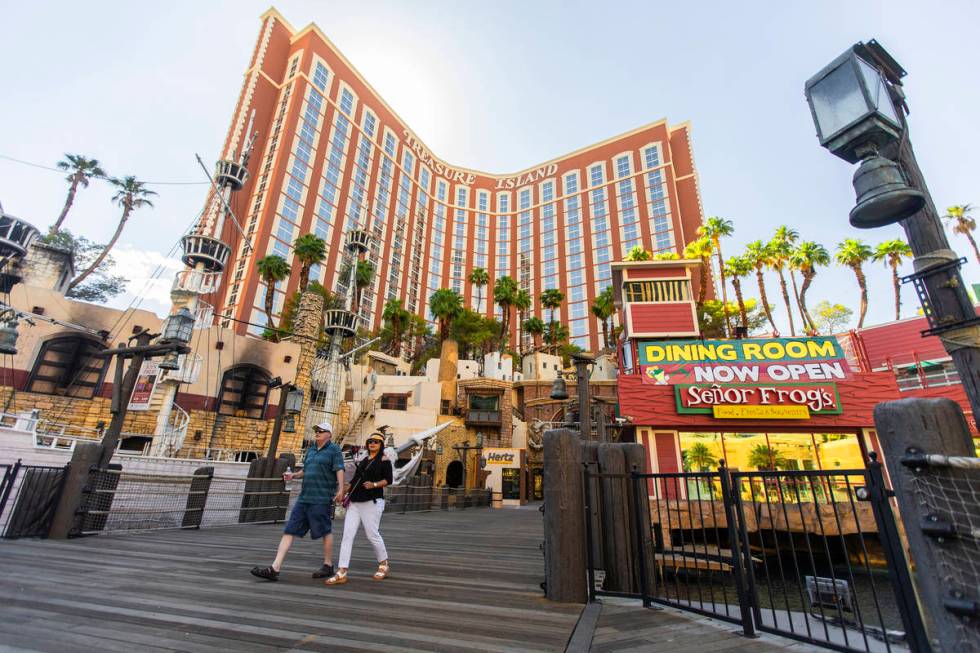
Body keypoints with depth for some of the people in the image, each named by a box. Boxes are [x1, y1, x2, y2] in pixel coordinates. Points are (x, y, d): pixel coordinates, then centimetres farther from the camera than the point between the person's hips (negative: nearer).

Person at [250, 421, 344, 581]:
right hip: (304, 497, 8)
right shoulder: (311, 449, 17)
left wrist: (340, 490, -26)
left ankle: (328, 566, 20)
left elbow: (339, 470, -15)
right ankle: (274, 569, 6)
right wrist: (293, 475, 11)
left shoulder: (334, 450, -5)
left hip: (321, 498, -7)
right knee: (289, 531, 3)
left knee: (325, 531, 4)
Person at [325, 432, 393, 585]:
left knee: (372, 534, -1)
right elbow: (355, 479, 21)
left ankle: (383, 564, 22)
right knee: (347, 535, -1)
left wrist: (374, 485, -22)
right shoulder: (364, 460, 17)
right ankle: (341, 573, 2)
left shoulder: (384, 460, -1)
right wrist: (346, 493, 12)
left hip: (372, 502, -6)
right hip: (355, 502, 6)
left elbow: (388, 480, -8)